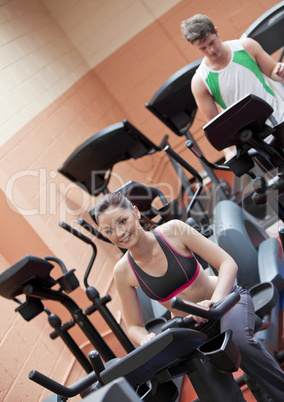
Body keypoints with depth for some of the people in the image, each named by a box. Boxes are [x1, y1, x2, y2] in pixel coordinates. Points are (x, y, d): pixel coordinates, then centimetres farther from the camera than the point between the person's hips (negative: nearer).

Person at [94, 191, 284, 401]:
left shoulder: (173, 230, -21)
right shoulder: (123, 272, -14)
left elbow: (228, 264, -21)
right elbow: (134, 326, -4)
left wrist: (214, 302, -38)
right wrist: (146, 340, -28)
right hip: (194, 326, 2)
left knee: (237, 340, -34)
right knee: (217, 384, -21)